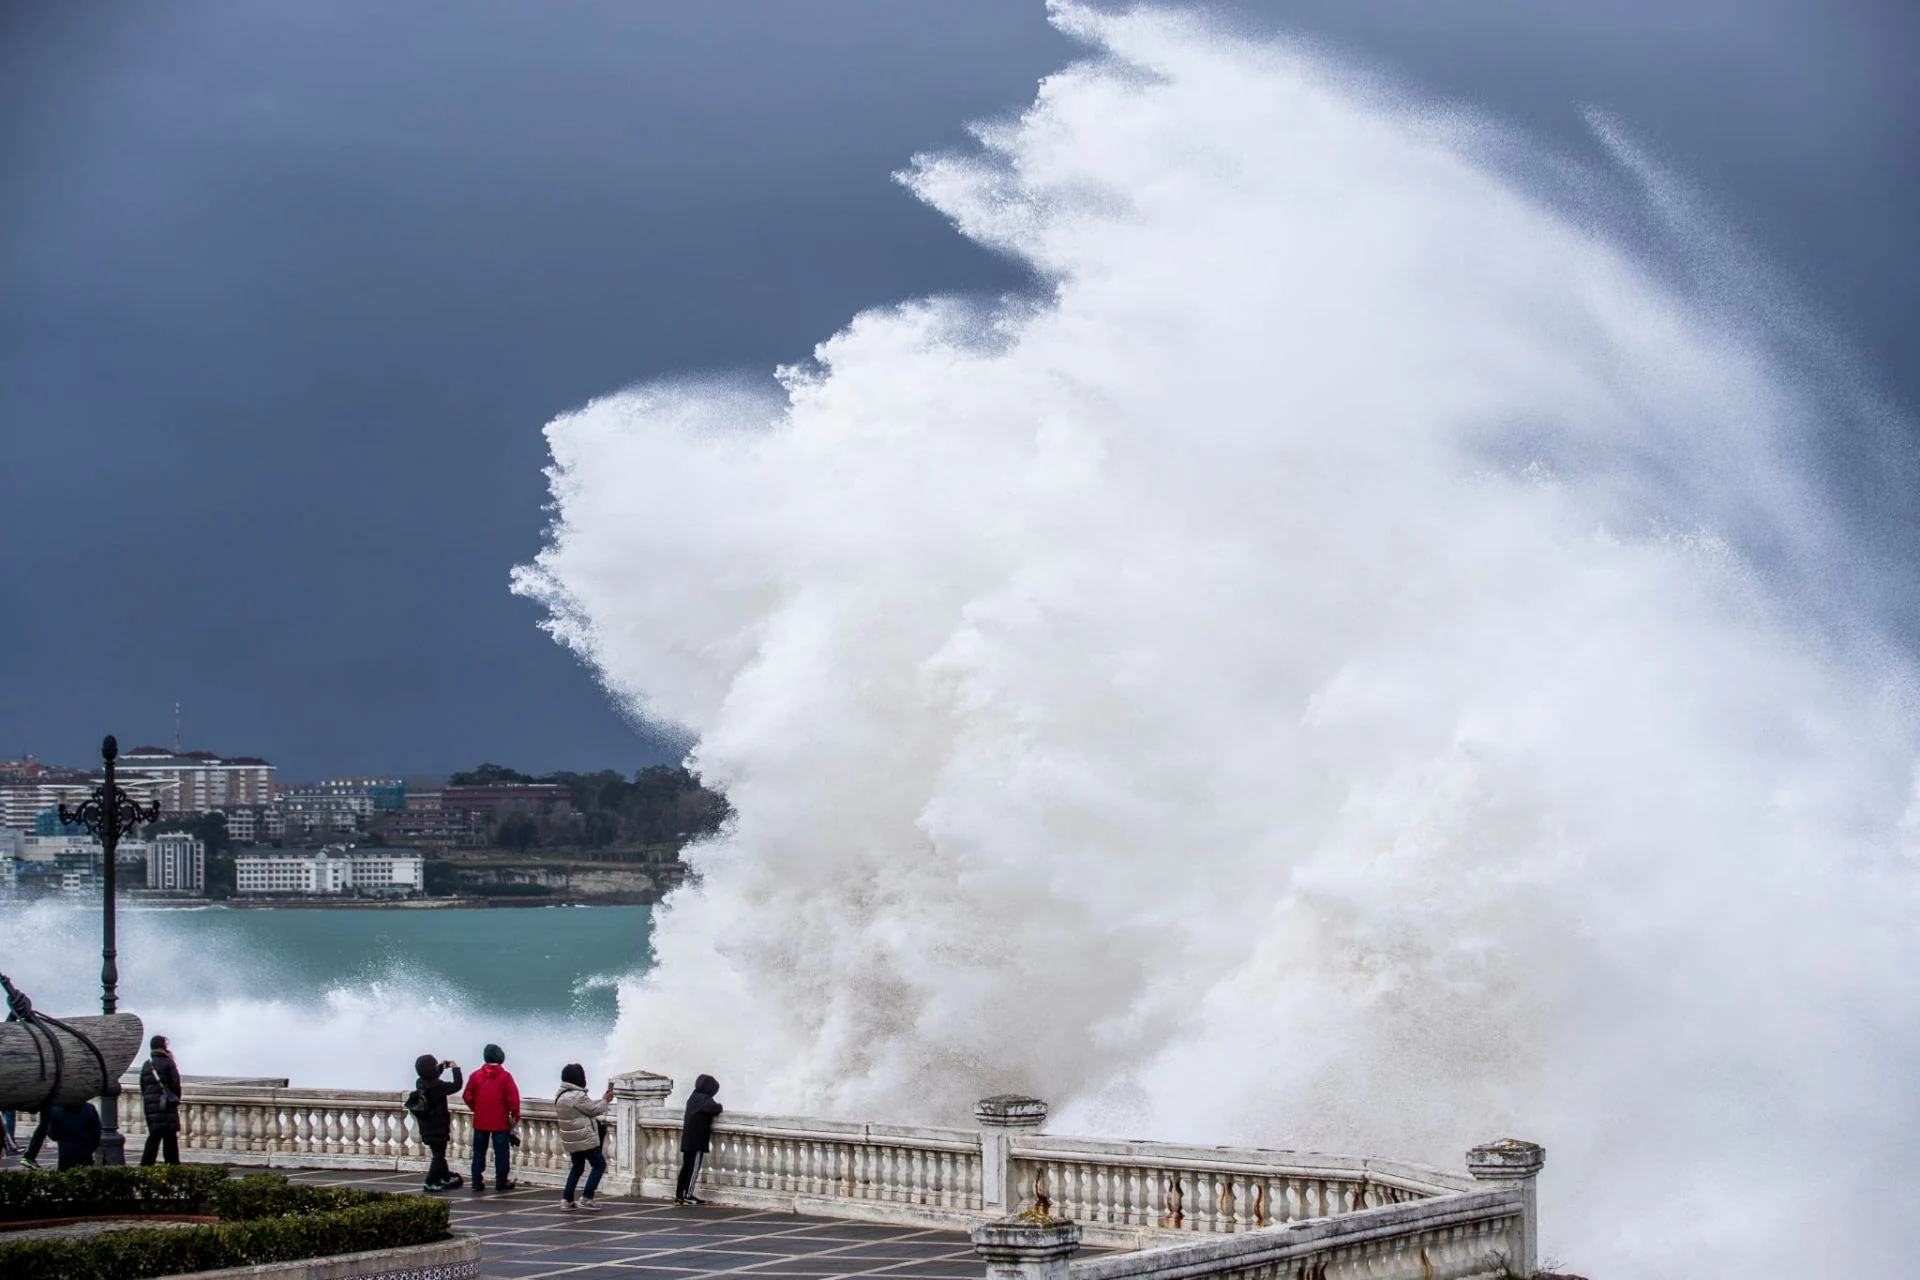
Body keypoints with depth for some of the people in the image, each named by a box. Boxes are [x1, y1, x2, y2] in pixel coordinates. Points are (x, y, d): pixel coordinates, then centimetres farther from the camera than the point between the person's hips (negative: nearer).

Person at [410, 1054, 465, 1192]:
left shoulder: (420, 1083, -1)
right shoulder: (436, 1086, -25)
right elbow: (456, 1086, -22)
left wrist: (441, 1067, 16)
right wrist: (456, 1069, -10)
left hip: (426, 1128, 8)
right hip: (438, 1128, -8)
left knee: (439, 1154, 22)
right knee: (439, 1156, 3)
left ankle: (446, 1178, 36)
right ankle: (430, 1183, 2)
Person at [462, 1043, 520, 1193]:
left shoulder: (476, 1076, -2)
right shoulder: (505, 1077, -9)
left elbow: (467, 1096, 2)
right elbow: (513, 1099, -10)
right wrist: (515, 1115, 3)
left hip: (480, 1121, 2)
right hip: (500, 1122, -2)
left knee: (479, 1152, 10)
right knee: (500, 1153, 5)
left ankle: (477, 1182, 10)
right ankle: (501, 1182, 7)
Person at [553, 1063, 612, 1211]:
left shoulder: (560, 1095, 7)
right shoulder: (577, 1096, -23)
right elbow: (594, 1110, -12)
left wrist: (601, 1100, 13)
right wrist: (605, 1100, 4)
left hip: (571, 1141, 9)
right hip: (586, 1139, -9)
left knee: (577, 1167, 22)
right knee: (599, 1165, 5)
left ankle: (566, 1200, 17)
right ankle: (586, 1198, 0)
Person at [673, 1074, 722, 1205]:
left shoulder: (693, 1098, 16)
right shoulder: (705, 1099, -12)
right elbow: (713, 1108, -28)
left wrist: (717, 1108, 11)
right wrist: (720, 1108, -6)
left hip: (687, 1139, 8)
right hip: (698, 1140, -8)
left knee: (686, 1166, 10)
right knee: (694, 1168, -4)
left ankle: (679, 1195, 10)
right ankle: (688, 1195, -5)